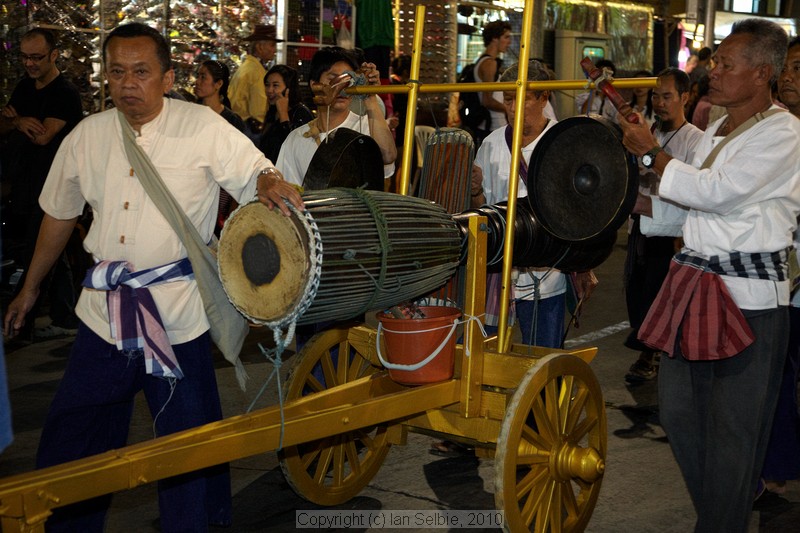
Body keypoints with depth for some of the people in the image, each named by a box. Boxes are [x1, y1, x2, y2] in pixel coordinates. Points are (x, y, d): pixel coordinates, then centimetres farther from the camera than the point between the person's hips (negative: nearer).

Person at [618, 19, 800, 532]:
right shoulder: (715, 133, 16)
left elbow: (714, 191, -19)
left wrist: (652, 150, -10)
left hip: (749, 296, -8)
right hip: (696, 282, 8)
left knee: (732, 428, 0)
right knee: (679, 408, 13)